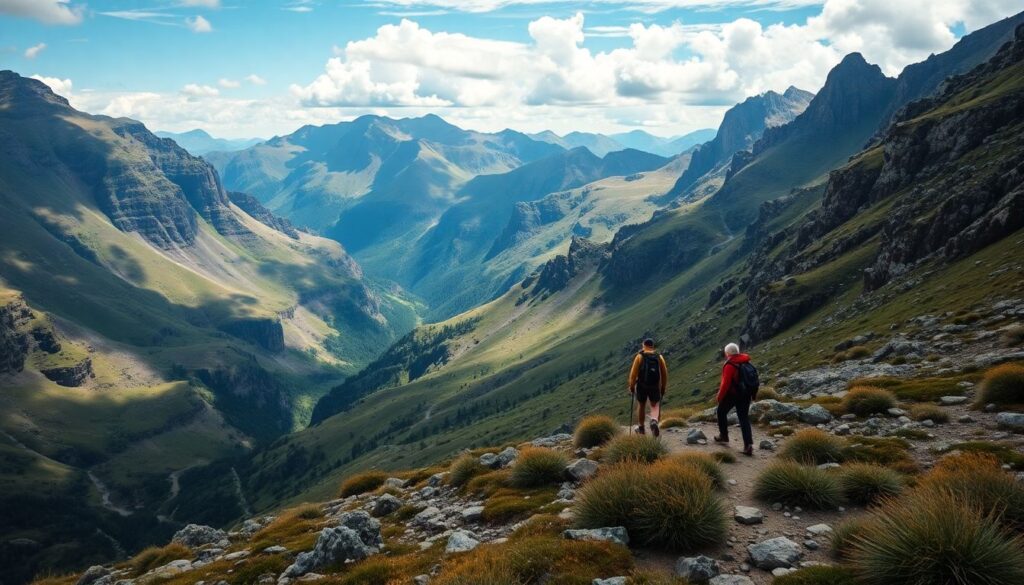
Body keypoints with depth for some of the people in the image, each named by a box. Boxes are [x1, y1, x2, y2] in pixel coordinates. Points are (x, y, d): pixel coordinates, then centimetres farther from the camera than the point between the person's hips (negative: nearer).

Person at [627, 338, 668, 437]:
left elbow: (633, 372, -10)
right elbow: (664, 373, 4)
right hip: (655, 386, 1)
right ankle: (654, 421, -18)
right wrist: (663, 387, 14)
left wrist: (631, 386, -1)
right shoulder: (659, 357, 2)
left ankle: (641, 427, 30)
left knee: (641, 405, 19)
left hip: (642, 386, -1)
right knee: (655, 406, 12)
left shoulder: (639, 356, -5)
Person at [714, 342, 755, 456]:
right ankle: (748, 445, -5)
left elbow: (726, 383, -19)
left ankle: (723, 435, 28)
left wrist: (720, 396, -7)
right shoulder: (746, 362, 5)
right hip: (745, 394, 6)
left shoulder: (730, 365, -18)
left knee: (721, 412, 19)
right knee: (744, 418, 5)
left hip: (732, 394, -6)